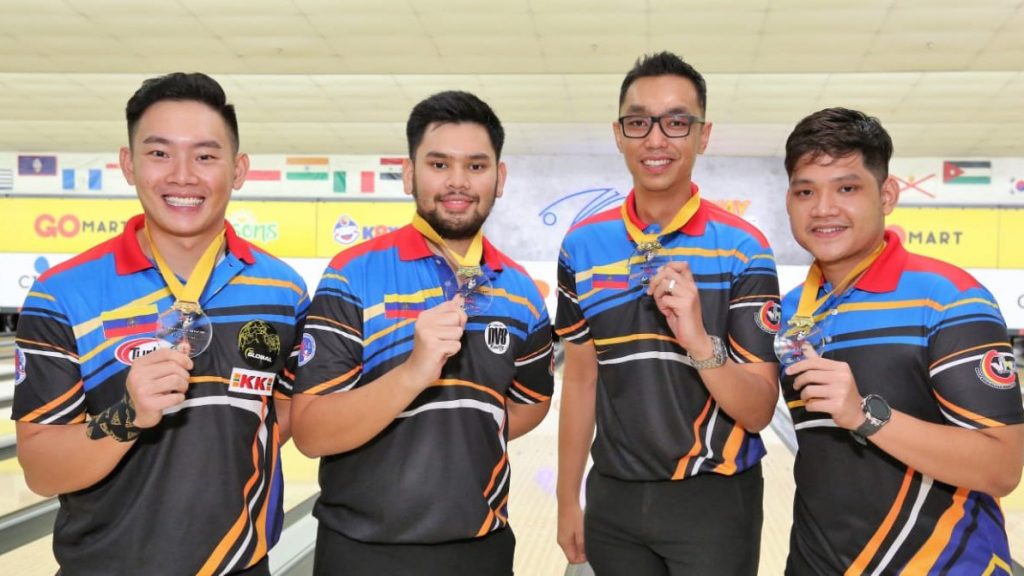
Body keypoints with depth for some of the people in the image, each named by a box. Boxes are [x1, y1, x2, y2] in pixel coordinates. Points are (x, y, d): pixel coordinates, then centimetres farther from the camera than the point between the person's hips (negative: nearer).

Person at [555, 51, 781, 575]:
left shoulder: (742, 249, -11)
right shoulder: (583, 246, -1)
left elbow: (759, 412, -12)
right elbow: (581, 379, 6)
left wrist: (699, 341, -29)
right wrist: (568, 500, 7)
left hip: (714, 500, -3)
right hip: (613, 501, 3)